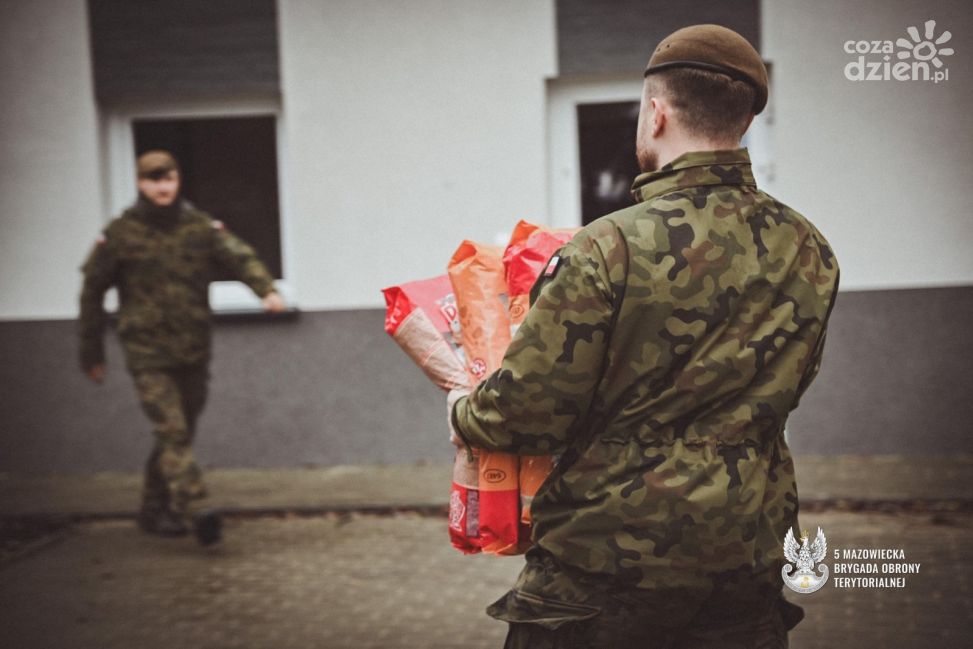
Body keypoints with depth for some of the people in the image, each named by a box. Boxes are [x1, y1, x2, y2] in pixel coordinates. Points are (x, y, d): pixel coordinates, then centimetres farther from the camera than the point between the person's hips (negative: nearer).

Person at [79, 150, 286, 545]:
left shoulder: (201, 227, 4)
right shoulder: (121, 234, -1)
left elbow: (239, 256, -10)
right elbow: (92, 289, 7)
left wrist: (266, 289, -31)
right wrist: (91, 351, 9)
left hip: (193, 350, 3)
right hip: (147, 352, -3)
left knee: (181, 432, 11)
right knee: (172, 430, -15)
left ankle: (155, 511, 25)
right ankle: (193, 509, -23)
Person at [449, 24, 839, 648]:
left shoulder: (609, 248, -19)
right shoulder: (810, 253, 0)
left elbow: (527, 413, -16)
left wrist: (463, 411, 6)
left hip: (610, 556, -5)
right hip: (747, 563, 5)